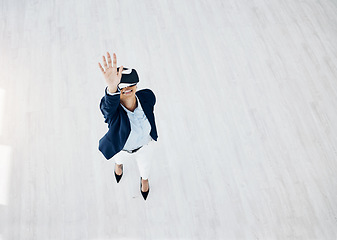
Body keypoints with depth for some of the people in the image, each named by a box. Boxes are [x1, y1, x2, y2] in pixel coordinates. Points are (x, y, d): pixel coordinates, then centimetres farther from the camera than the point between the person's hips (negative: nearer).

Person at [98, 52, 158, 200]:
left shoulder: (147, 97, -31)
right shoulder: (111, 108, -43)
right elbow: (109, 105, -69)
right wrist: (112, 87, -91)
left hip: (144, 144, 2)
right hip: (121, 147, -2)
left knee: (144, 165, 32)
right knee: (119, 158, 35)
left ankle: (144, 179, 71)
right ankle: (118, 164, 75)